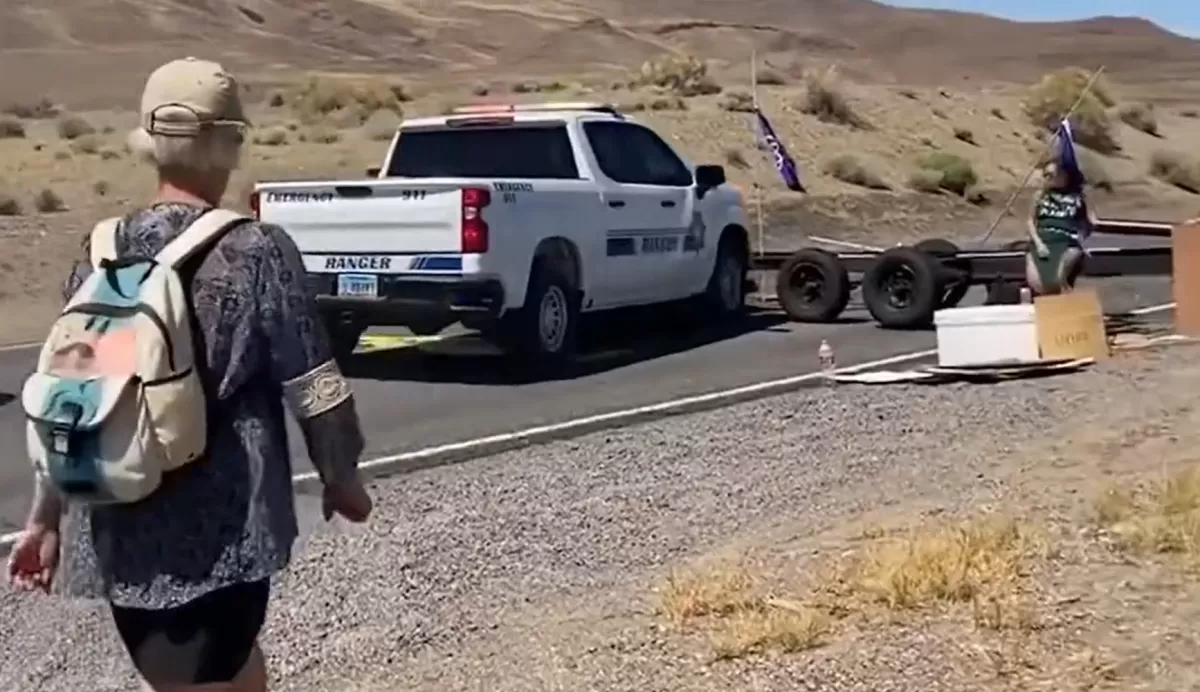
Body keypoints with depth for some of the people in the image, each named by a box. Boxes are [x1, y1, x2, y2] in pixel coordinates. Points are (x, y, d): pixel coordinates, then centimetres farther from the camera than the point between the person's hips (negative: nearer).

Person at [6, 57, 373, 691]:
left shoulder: (102, 253, 4)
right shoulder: (256, 252, -11)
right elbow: (312, 389, -9)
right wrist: (342, 479, 8)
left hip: (115, 531, 6)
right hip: (219, 530, -6)